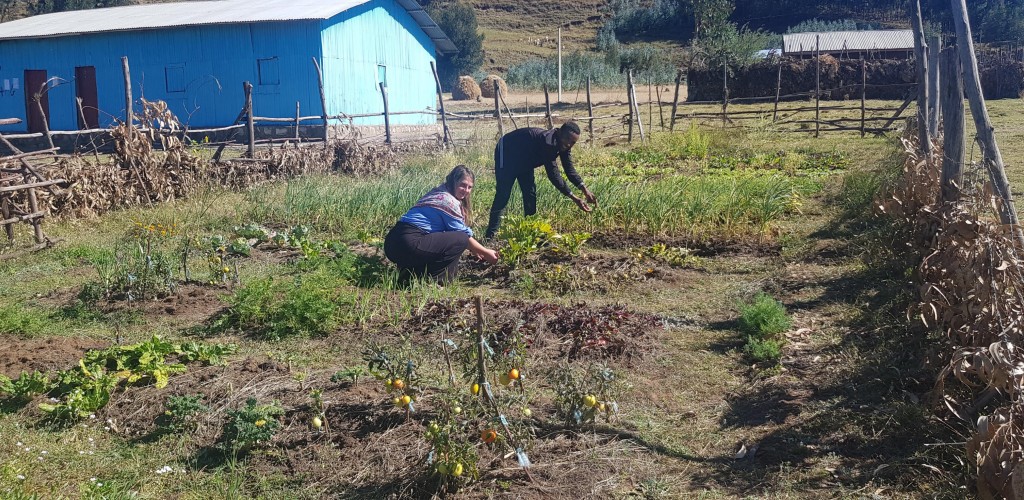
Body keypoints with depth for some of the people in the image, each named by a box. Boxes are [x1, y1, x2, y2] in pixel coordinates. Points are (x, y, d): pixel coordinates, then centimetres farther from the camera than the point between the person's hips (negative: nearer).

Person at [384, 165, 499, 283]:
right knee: (461, 239, -10)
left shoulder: (438, 194, 21)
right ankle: (437, 279, -7)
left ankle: (410, 269, 14)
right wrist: (486, 253, 11)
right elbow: (464, 235, -1)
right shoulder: (450, 201, -8)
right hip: (409, 245, -10)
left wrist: (475, 250, 28)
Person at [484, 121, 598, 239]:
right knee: (503, 195, -15)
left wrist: (585, 190, -19)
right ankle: (489, 236, -16)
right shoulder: (547, 142, -38)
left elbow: (569, 169, -5)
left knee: (530, 194, 3)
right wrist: (574, 198, -37)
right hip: (507, 152, -9)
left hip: (525, 159, 9)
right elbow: (553, 173, -37)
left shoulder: (564, 145, -11)